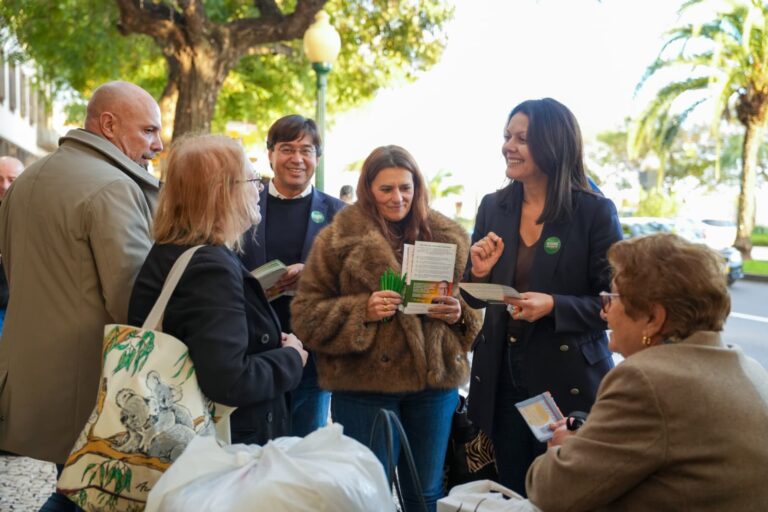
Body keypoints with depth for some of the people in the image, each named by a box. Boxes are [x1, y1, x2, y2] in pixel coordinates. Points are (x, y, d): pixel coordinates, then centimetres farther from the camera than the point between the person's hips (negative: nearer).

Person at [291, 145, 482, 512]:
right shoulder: (339, 239, -3)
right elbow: (306, 315, -4)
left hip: (434, 380, 3)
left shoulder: (450, 237, 7)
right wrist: (363, 310, -19)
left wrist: (459, 313, -8)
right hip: (364, 385, -3)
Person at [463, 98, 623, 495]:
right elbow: (475, 300, 9)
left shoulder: (595, 212, -10)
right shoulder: (493, 207, 3)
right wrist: (479, 273, -12)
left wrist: (554, 306, -23)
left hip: (568, 382, -4)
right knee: (509, 493, 16)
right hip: (502, 380, 4)